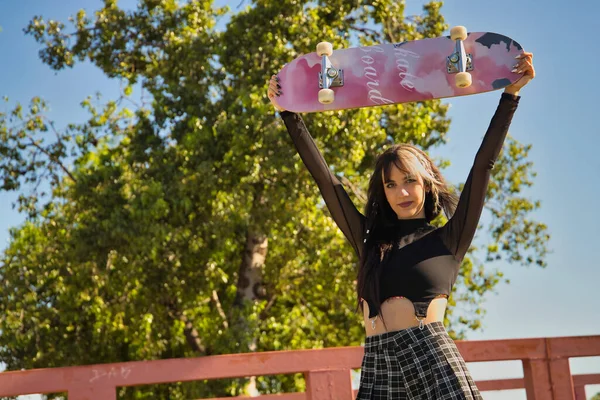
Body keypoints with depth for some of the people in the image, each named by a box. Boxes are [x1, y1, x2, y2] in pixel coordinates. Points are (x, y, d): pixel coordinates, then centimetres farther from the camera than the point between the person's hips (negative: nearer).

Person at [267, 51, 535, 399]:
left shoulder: (447, 241, 9)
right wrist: (288, 112, 18)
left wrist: (510, 95, 1)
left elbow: (483, 165, 4)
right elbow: (324, 178, 18)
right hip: (376, 367, 3)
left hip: (433, 361, -3)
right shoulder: (370, 239, 18)